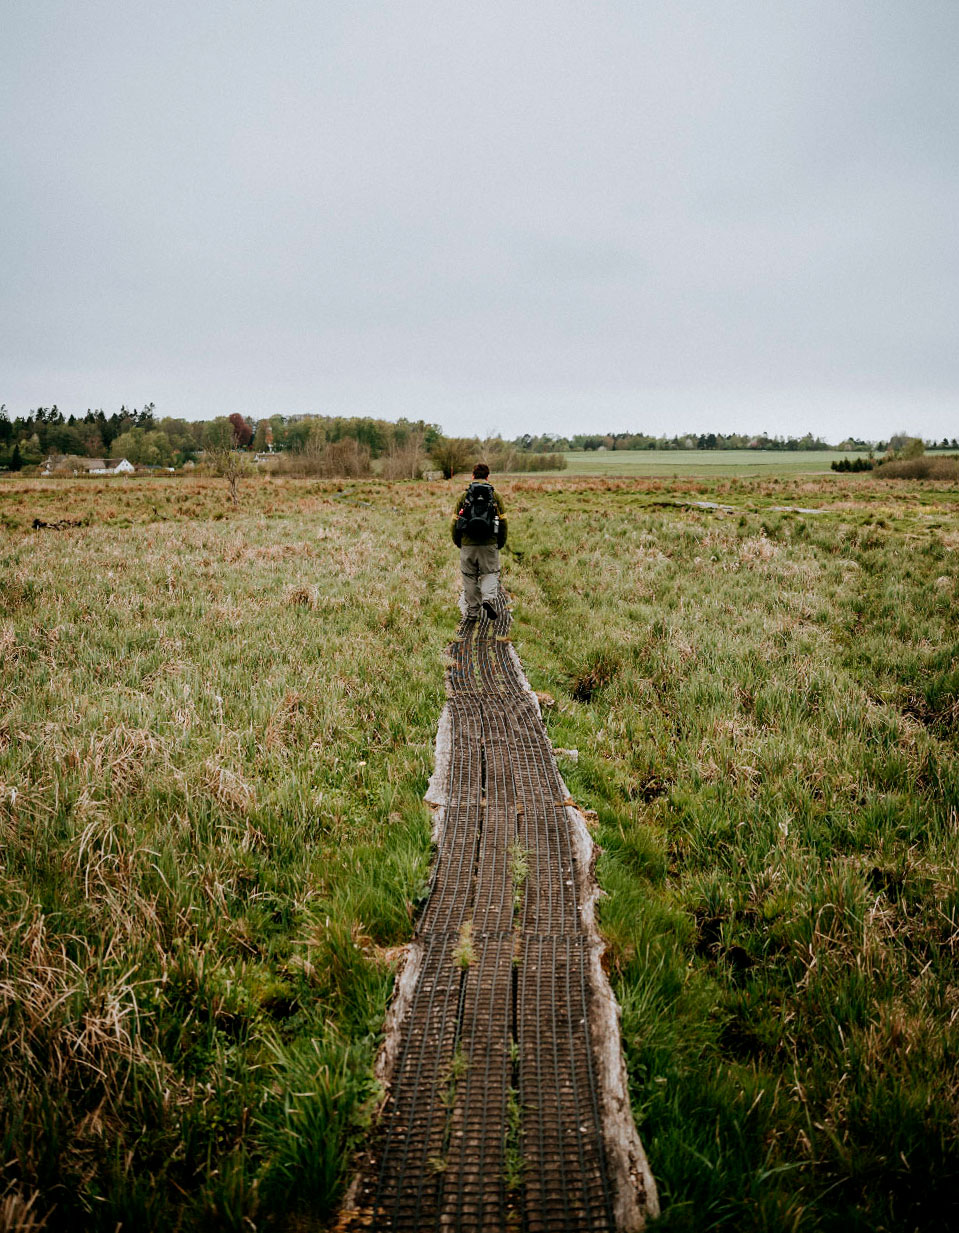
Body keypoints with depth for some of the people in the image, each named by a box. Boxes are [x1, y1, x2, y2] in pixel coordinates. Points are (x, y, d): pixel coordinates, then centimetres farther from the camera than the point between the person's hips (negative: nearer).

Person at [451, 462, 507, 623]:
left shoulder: (464, 496, 3)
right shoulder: (496, 496, 2)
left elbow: (455, 522, 4)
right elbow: (503, 522, 2)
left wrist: (457, 543, 16)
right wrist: (501, 543, 14)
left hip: (468, 545, 1)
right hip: (489, 544, 0)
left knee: (469, 577, 11)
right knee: (489, 573, 13)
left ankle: (472, 612, 13)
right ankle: (488, 598, -14)